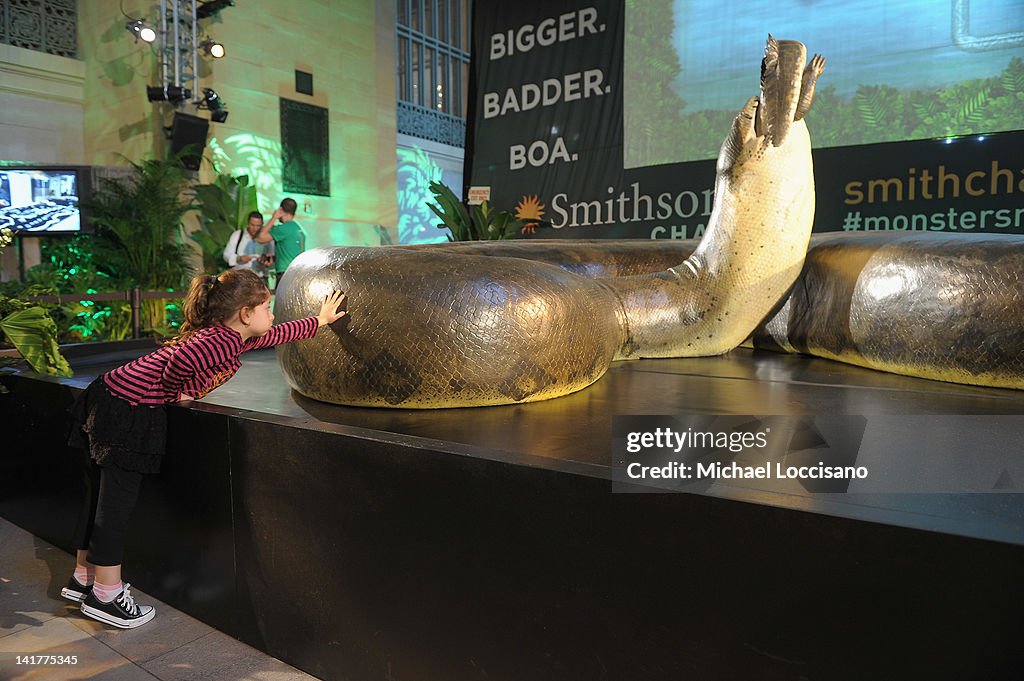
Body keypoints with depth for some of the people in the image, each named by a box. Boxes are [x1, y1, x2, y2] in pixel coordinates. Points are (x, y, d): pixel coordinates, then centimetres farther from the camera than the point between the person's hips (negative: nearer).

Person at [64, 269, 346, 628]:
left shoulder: (229, 336, 13)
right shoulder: (225, 342, -18)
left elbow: (279, 334, 29)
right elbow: (183, 359, -38)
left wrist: (321, 319, 39)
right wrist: (175, 394, -15)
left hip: (110, 396, 10)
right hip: (128, 409, -10)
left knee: (101, 496, 20)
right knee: (117, 502, 1)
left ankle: (84, 576, 35)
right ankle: (106, 595, 15)